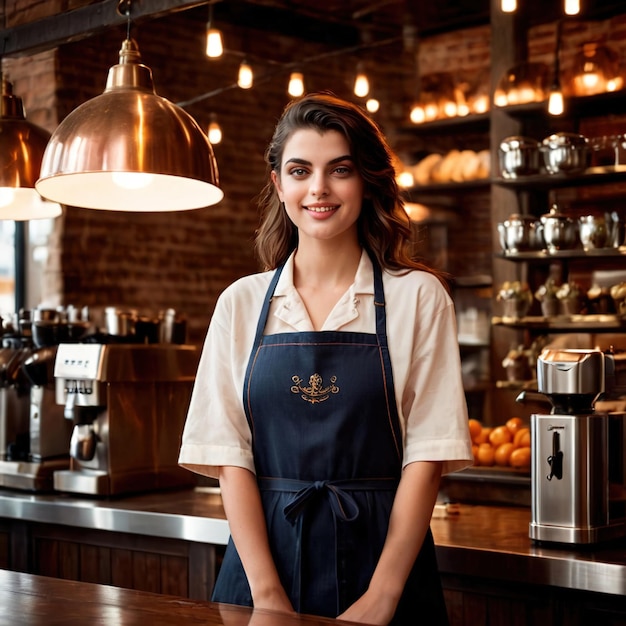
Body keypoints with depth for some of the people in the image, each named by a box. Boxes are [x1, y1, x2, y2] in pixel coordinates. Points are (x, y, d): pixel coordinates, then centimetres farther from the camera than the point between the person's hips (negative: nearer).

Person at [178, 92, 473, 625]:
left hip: (377, 554, -1)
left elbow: (428, 454, -5)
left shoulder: (418, 297, -1)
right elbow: (230, 457, -1)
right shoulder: (242, 304, 3)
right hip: (265, 549, 1)